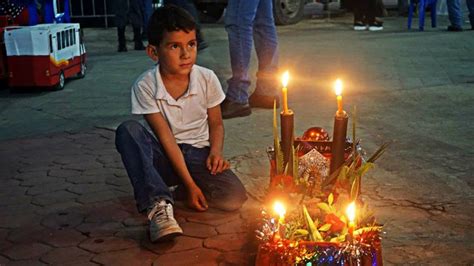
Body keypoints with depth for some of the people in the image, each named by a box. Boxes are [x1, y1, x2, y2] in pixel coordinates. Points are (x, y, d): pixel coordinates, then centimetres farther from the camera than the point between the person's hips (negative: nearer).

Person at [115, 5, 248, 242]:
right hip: (165, 156, -1)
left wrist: (215, 151, -16)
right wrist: (190, 184, -21)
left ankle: (170, 189, -5)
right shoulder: (145, 87, -14)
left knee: (234, 197, -26)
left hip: (199, 154, 1)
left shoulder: (207, 78, -8)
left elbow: (216, 124, 6)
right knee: (128, 130, -30)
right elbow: (166, 137, -16)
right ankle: (158, 204, -33)